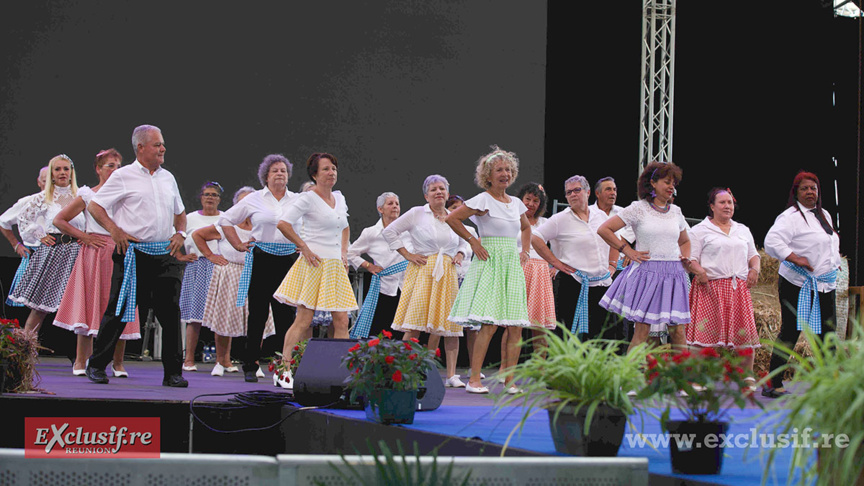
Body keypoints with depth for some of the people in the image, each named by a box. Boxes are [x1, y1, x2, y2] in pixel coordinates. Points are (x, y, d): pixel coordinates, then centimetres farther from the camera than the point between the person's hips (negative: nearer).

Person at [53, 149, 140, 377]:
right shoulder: (88, 195, 3)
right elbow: (59, 220, 4)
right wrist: (84, 237, -2)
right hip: (94, 255, -3)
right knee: (89, 304, -3)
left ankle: (117, 362, 6)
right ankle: (81, 361, 3)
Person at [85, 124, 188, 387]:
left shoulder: (168, 178, 15)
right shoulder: (123, 176, -1)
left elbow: (179, 213, 27)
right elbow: (94, 206, 0)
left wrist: (180, 233, 8)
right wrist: (115, 231, -11)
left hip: (165, 255, 4)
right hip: (133, 254, -4)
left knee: (170, 311, -1)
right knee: (118, 310, 0)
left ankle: (173, 372, 4)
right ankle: (97, 366, 14)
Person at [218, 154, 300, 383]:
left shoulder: (297, 200, 10)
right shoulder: (254, 200, 5)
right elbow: (226, 220, 13)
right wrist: (238, 245, 5)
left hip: (288, 260, 1)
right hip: (261, 260, -1)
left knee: (286, 313, -1)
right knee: (258, 312, 0)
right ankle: (250, 366, 6)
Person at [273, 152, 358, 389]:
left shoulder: (339, 198, 15)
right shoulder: (308, 198, -7)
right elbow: (283, 223, -17)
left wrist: (344, 252, 18)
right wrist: (304, 248, -12)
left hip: (335, 267, 7)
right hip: (315, 264, -7)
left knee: (341, 321, 2)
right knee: (303, 320, -8)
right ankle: (284, 372, -5)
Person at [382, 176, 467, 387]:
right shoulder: (416, 213, 2)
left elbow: (464, 241, 31)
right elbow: (389, 232, 3)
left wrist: (459, 255, 10)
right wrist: (407, 254, -3)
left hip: (447, 275, 4)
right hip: (422, 271, -4)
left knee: (449, 325, -1)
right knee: (415, 324, -12)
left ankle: (451, 375, 1)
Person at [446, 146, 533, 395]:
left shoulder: (516, 203, 15)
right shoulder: (483, 200, -5)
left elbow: (526, 228, 34)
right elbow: (452, 218, -8)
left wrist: (524, 251, 19)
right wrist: (474, 242, -8)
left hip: (512, 265, 7)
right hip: (489, 262, -7)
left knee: (515, 326, -1)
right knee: (490, 323, -16)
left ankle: (509, 380, 5)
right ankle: (474, 379, -13)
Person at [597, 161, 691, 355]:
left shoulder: (675, 211, 15)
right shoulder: (638, 208, 0)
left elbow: (685, 241, 32)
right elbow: (604, 230, -1)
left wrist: (686, 259, 12)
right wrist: (628, 251, -3)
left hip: (674, 274, 5)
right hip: (647, 272, -4)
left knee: (678, 331, 0)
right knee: (642, 331, -8)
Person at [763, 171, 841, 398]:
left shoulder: (824, 215, 17)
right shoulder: (791, 216, -10)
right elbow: (772, 241, -22)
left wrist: (835, 262, 19)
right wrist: (796, 259, -23)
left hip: (825, 286, 8)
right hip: (798, 285, -8)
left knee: (827, 335, 6)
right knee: (790, 334, -6)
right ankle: (773, 384, -2)